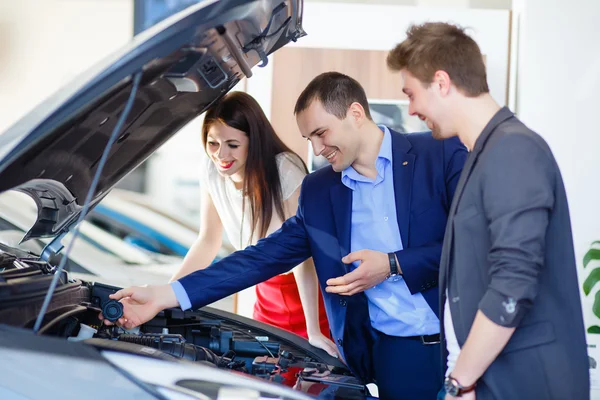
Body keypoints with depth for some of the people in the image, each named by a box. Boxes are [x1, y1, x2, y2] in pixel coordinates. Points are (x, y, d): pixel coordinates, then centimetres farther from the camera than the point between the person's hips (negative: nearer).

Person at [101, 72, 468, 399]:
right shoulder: (318, 189, 9)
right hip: (394, 352, 3)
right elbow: (267, 256, 5)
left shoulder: (442, 154, -4)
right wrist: (166, 296, -2)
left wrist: (394, 265, -16)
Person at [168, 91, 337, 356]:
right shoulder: (211, 170, -9)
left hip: (308, 291, -5)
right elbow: (208, 242, 0)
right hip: (268, 292, 5)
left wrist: (314, 332, -30)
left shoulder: (286, 170, -25)